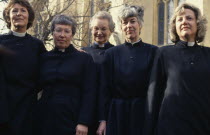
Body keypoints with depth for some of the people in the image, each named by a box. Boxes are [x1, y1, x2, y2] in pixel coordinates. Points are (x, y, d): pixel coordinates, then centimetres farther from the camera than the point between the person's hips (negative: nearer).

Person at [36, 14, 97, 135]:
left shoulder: (85, 59, 0)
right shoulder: (44, 58, 8)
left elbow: (89, 93, -5)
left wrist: (84, 123, -13)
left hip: (72, 120, -2)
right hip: (45, 119, 3)